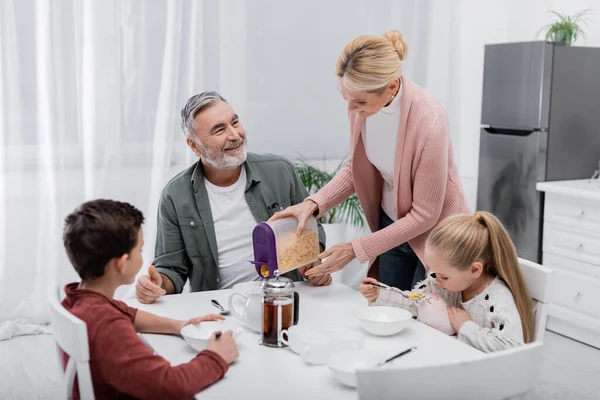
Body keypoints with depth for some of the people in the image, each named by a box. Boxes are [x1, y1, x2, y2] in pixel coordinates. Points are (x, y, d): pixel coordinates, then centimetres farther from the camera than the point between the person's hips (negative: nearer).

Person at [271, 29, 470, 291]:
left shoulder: (429, 122, -32)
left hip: (434, 233, -5)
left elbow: (424, 215, -23)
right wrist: (315, 203, -15)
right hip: (391, 223, 6)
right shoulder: (361, 104, -15)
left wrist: (356, 249, -20)